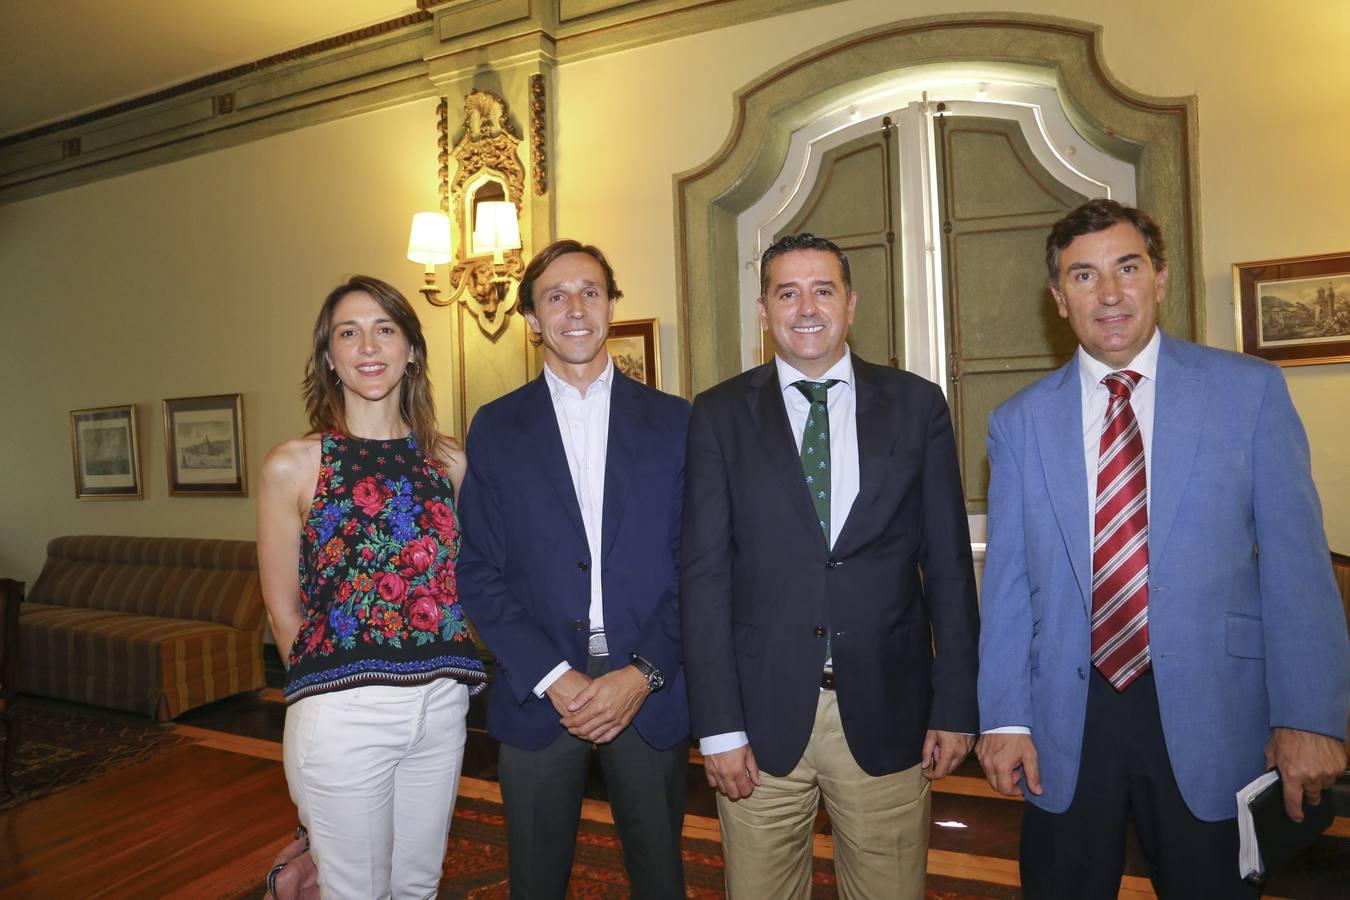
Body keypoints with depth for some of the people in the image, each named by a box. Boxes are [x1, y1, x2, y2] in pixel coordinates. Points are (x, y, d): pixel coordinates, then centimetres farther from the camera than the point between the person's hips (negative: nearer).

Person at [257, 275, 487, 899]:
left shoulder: (449, 461, 3)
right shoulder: (293, 465, -6)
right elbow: (284, 608, 0)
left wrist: (441, 678, 5)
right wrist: (332, 684, 4)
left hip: (441, 703, 4)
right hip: (344, 711, -3)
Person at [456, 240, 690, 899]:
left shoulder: (674, 421, 2)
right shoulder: (496, 429, 3)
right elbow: (479, 572, -2)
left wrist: (643, 674, -10)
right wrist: (553, 678, -11)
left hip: (650, 691, 0)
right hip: (538, 694, 0)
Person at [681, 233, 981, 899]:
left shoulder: (916, 405, 4)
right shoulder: (719, 415, 1)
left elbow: (948, 566, 5)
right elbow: (704, 573, -3)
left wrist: (955, 706, 2)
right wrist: (718, 724, -7)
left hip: (887, 714, 1)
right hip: (763, 714, 0)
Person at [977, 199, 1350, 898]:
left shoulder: (1250, 390, 0)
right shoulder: (1019, 422, 1)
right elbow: (1006, 579, 0)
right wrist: (1005, 717, -4)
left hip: (1212, 717, 0)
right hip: (1066, 722, 1)